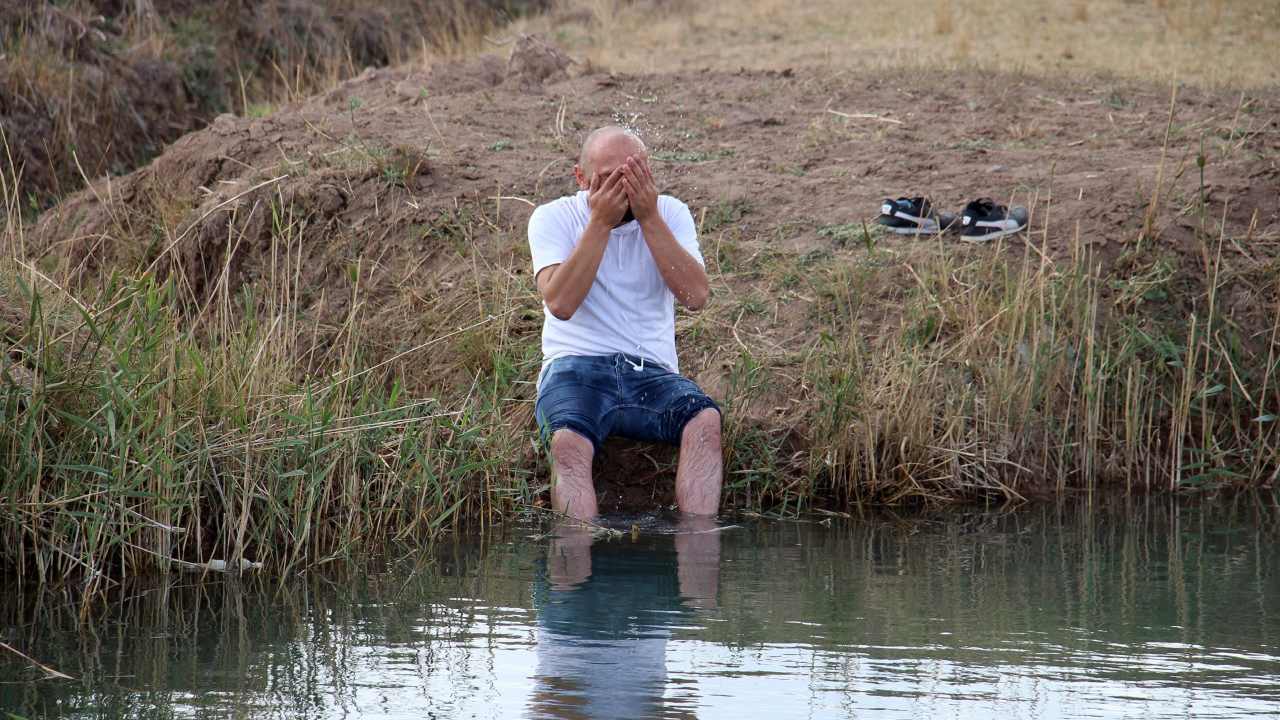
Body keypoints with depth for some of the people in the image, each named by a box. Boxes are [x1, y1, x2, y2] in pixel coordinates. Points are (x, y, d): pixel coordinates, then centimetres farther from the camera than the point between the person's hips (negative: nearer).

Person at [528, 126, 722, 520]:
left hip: (652, 370, 2)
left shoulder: (669, 214, 9)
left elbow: (696, 295, -7)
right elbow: (560, 303, -13)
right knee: (568, 442, -35)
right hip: (576, 366, -2)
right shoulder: (554, 218, 4)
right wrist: (600, 222, -14)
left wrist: (649, 218, -11)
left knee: (705, 419, -31)